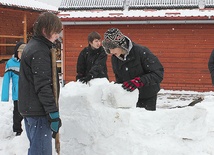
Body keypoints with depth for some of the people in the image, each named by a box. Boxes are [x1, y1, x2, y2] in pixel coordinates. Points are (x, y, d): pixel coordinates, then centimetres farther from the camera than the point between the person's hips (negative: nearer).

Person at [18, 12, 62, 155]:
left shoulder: (33, 46, 15)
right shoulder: (40, 51, -17)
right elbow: (43, 86, -22)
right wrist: (53, 113, -21)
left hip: (30, 108, 10)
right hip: (38, 111, -10)